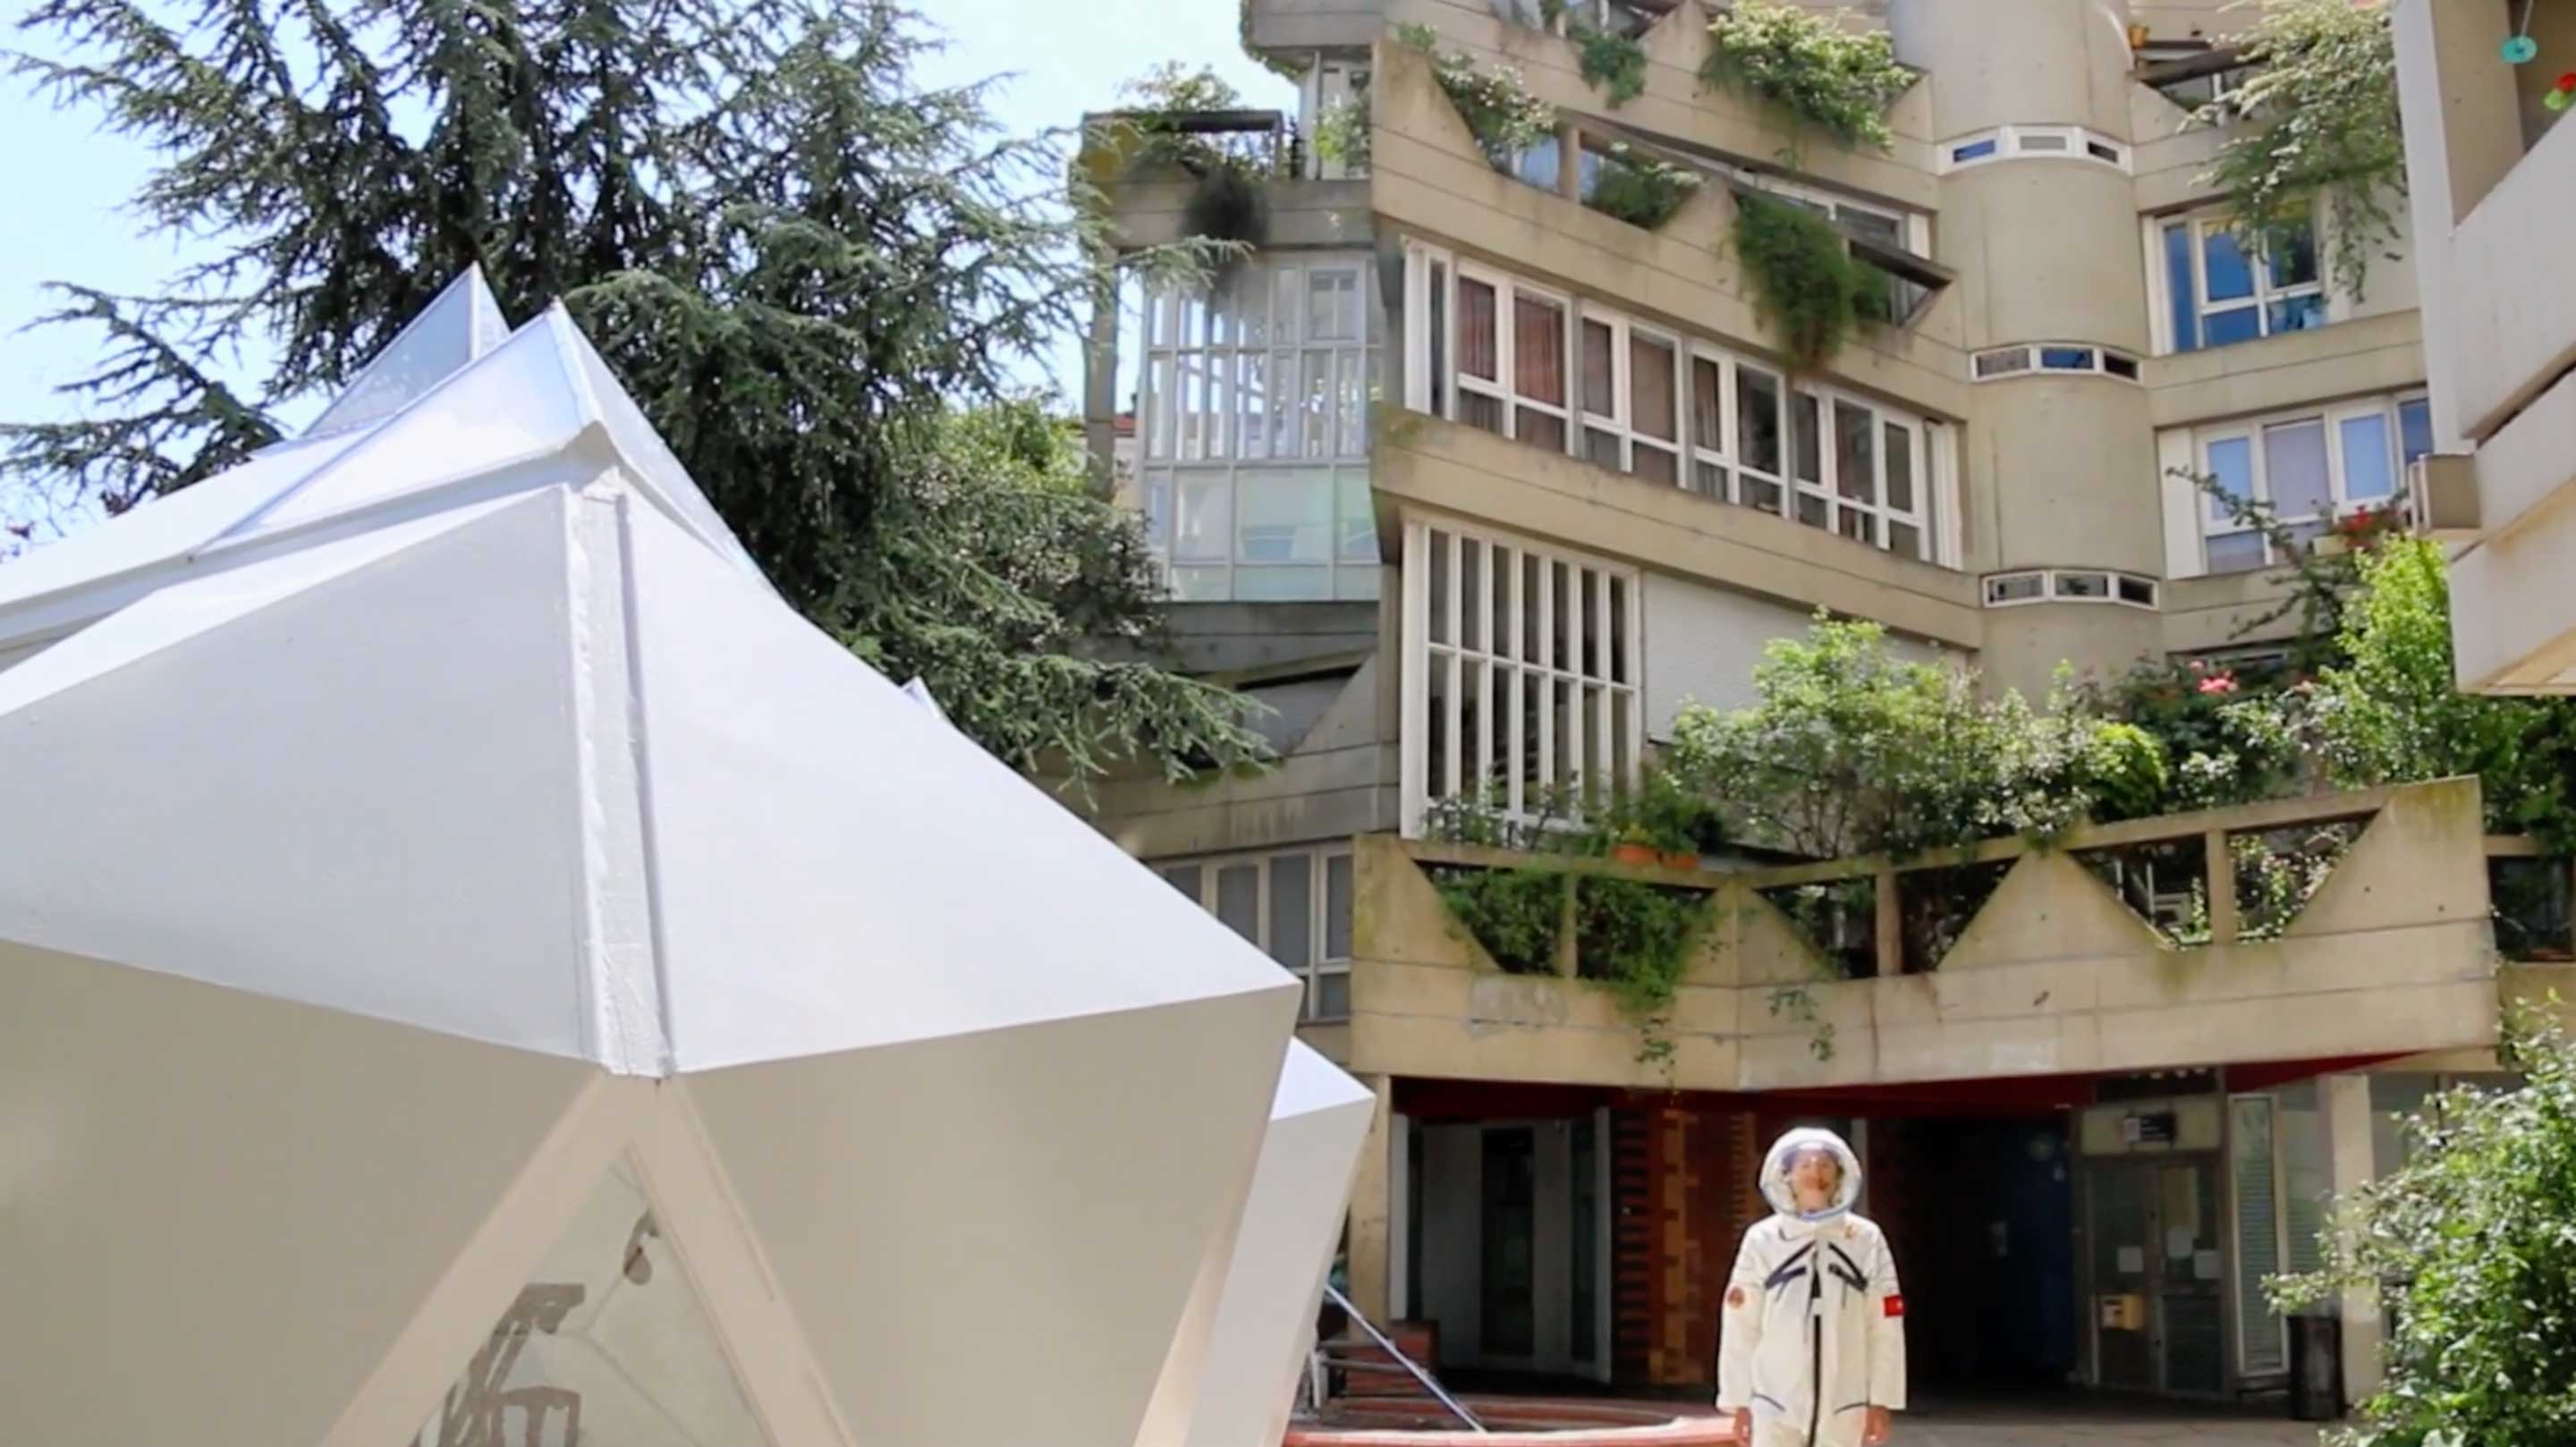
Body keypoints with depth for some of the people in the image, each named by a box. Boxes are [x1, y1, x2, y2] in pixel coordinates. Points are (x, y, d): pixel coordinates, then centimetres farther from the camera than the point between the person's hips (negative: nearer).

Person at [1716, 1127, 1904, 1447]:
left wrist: (1882, 1401, 1)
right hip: (1776, 1403, -1)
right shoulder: (1762, 1239, -3)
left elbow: (1884, 1327, 2)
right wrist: (1739, 1401, 0)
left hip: (1843, 1405, 1)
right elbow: (1741, 1327, 0)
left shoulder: (1866, 1239, -1)